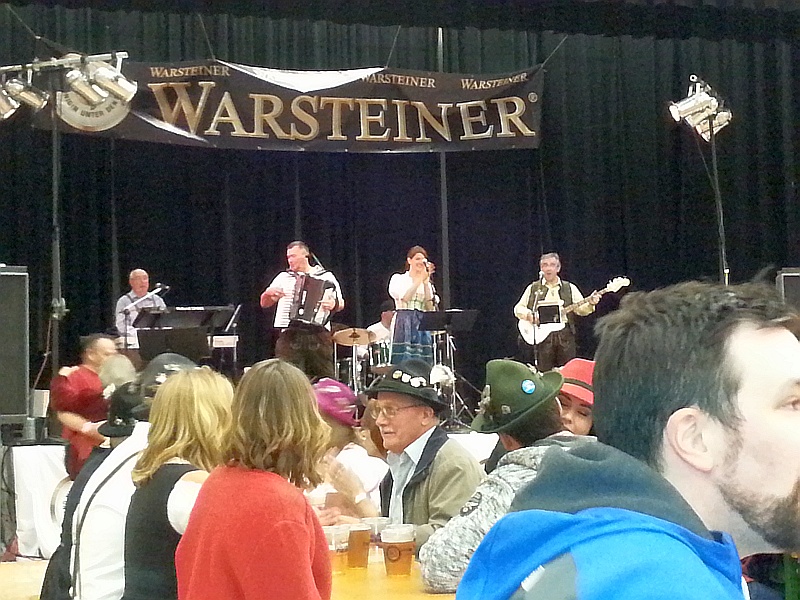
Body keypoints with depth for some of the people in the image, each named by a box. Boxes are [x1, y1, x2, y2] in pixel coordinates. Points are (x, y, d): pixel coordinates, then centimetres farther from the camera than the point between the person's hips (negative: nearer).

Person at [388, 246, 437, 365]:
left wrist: (426, 282, -4)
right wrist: (420, 279, -10)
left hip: (422, 326, 4)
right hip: (403, 325, -4)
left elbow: (430, 308, 1)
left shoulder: (428, 283, 16)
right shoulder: (398, 278, 7)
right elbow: (405, 298, -11)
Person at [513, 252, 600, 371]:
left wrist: (590, 304, -17)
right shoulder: (533, 288, 11)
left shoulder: (570, 288, 11)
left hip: (565, 334, 0)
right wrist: (528, 315, -12)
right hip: (542, 334, 0)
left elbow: (580, 309, 5)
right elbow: (518, 308, 9)